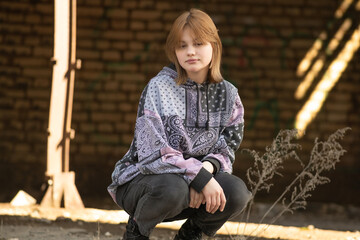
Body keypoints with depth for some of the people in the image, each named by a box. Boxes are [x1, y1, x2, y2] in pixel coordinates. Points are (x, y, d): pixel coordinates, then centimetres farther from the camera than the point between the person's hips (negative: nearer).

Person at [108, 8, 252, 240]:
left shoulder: (228, 95, 1)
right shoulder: (159, 88, -15)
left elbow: (227, 149, -1)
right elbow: (153, 153, -23)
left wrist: (208, 167, -24)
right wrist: (199, 176, -32)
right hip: (140, 182, -4)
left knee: (237, 192, -25)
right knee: (172, 188, -39)